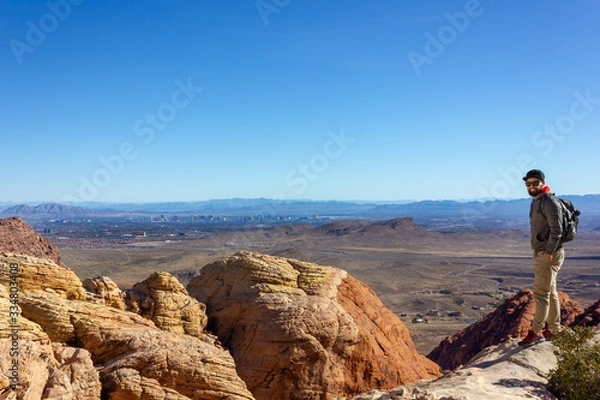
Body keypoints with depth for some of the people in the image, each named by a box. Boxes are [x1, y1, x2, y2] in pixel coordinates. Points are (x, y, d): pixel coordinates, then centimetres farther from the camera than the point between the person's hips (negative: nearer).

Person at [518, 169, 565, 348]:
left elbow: (557, 229, -20)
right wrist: (538, 252, 17)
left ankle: (536, 332, -1)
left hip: (549, 254, -10)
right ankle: (554, 330, 23)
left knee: (541, 293, -6)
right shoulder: (536, 202, 15)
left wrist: (549, 252, -21)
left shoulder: (549, 202, -15)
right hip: (540, 253, 10)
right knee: (550, 292, 15)